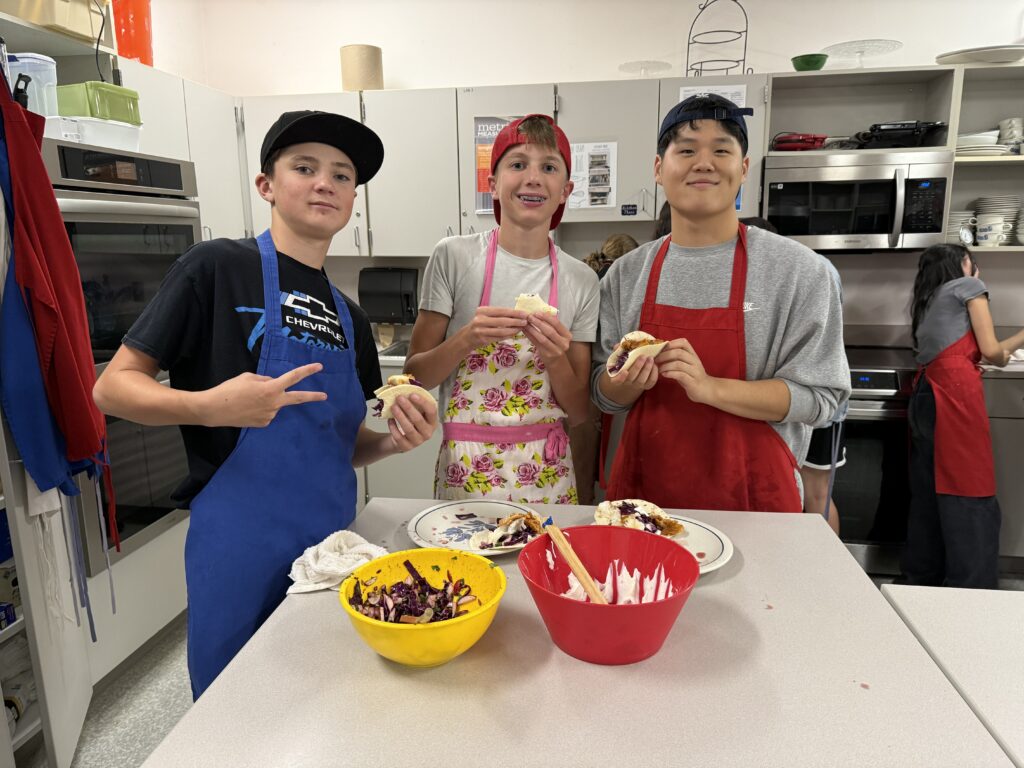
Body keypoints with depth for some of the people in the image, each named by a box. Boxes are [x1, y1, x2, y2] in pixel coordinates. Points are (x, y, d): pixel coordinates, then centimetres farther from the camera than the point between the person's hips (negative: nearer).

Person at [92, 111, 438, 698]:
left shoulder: (351, 319, 9)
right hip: (244, 545, -5)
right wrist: (212, 406, -26)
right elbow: (113, 388, -7)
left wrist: (392, 441, -7)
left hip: (333, 540, 6)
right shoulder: (218, 268, -8)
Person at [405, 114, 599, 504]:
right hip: (465, 469, -2)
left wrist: (555, 357, -17)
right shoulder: (454, 256, -7)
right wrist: (467, 339, -21)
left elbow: (579, 411, 1)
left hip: (547, 472, 2)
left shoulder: (581, 279, -2)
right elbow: (415, 375, -4)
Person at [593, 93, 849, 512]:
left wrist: (710, 387, -22)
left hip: (751, 496, -2)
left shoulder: (798, 270, -7)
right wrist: (629, 384, -17)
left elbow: (820, 395, -10)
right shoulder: (626, 274, 1)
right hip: (643, 489, 3)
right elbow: (605, 396, 5)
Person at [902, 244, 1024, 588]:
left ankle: (922, 580, 14)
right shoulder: (969, 286, 9)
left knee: (928, 495, 9)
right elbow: (991, 351, 3)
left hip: (925, 394, 8)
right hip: (956, 393, -8)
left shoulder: (927, 300, 30)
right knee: (973, 497, -7)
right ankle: (972, 587, -9)